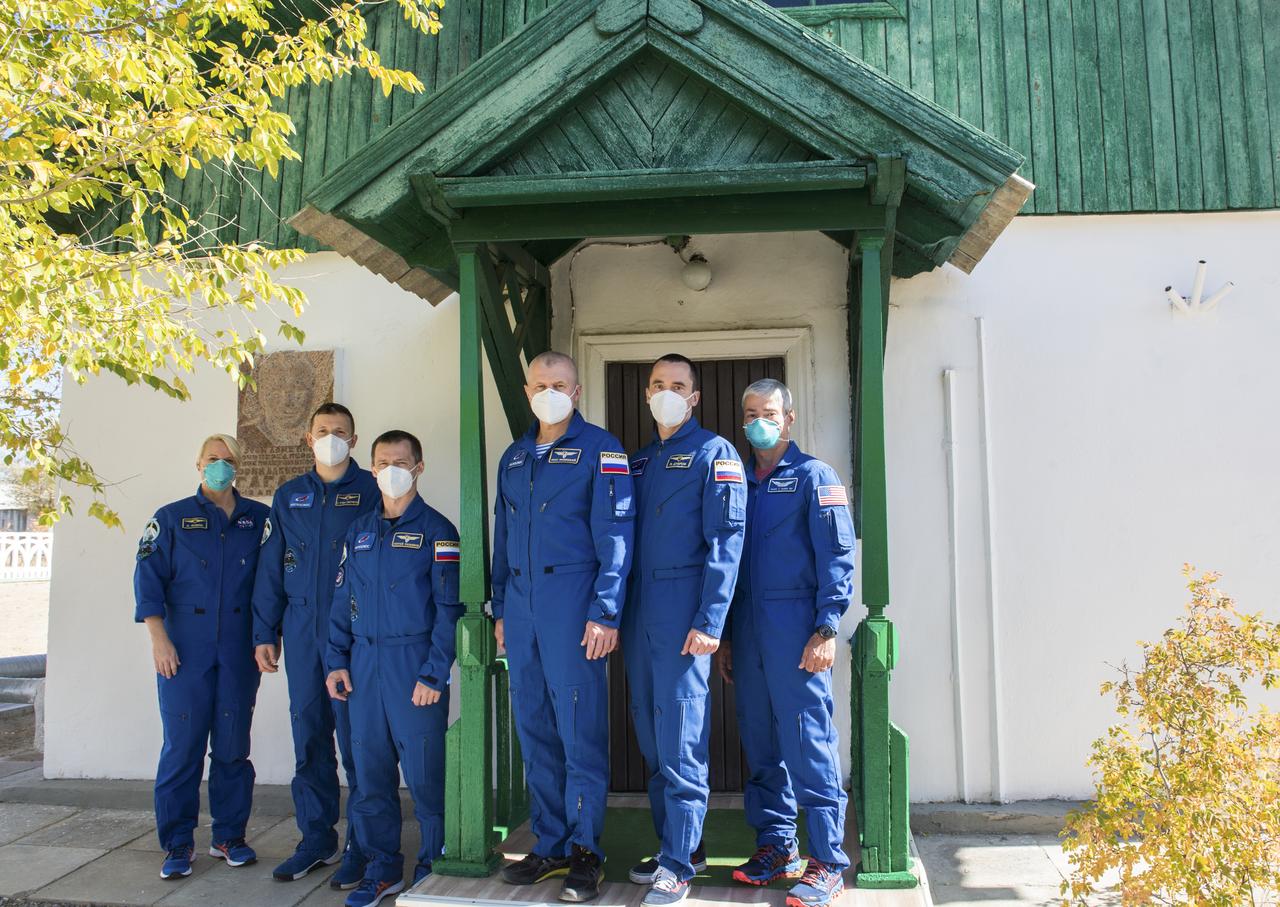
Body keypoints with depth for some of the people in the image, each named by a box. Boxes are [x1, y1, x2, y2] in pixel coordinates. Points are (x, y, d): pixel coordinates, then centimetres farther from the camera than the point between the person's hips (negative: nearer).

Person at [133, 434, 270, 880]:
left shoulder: (259, 519, 10)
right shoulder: (171, 518, 7)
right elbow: (148, 577, 0)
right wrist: (159, 638, -9)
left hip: (239, 650, 1)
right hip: (184, 649, -1)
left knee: (233, 744, 6)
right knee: (182, 745, -1)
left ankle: (229, 835, 18)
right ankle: (178, 845, 9)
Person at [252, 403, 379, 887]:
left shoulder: (371, 491, 0)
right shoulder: (289, 496, 13)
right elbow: (270, 569, 13)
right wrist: (264, 633, 8)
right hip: (302, 633, 4)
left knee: (355, 738, -1)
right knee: (309, 739, 10)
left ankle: (361, 846, 10)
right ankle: (316, 839, 23)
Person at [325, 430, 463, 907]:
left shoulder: (436, 530, -2)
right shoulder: (359, 531, 14)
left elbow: (448, 607, -7)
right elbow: (342, 601, 15)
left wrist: (434, 674, -13)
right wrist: (337, 662, 6)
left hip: (415, 664, -5)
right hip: (365, 666, 5)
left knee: (425, 772, -1)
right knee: (370, 771, 9)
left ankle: (433, 869, 15)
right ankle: (382, 868, 23)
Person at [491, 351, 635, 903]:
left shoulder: (600, 449, -2)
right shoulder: (513, 458, 17)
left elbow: (615, 536, -9)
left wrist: (605, 612, -15)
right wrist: (500, 608, 16)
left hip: (572, 601, -6)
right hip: (521, 606, 6)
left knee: (581, 730, -2)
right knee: (535, 729, 10)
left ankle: (584, 851, 9)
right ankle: (550, 846, 21)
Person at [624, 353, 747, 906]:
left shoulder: (714, 455, -3)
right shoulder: (638, 462, 18)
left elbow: (725, 543, -11)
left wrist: (709, 621, -18)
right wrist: (615, 611, 10)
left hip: (683, 610, -7)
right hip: (639, 611, 7)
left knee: (680, 735, -6)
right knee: (650, 733, 11)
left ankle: (679, 862, 2)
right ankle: (674, 844, 23)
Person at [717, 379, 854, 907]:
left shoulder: (813, 477, 0)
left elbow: (837, 557, -7)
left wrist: (826, 630, -15)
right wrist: (724, 637, 15)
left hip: (795, 631, -6)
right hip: (747, 633, 6)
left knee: (809, 743, -5)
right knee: (761, 744, 11)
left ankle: (828, 863, 3)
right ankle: (775, 846, 23)